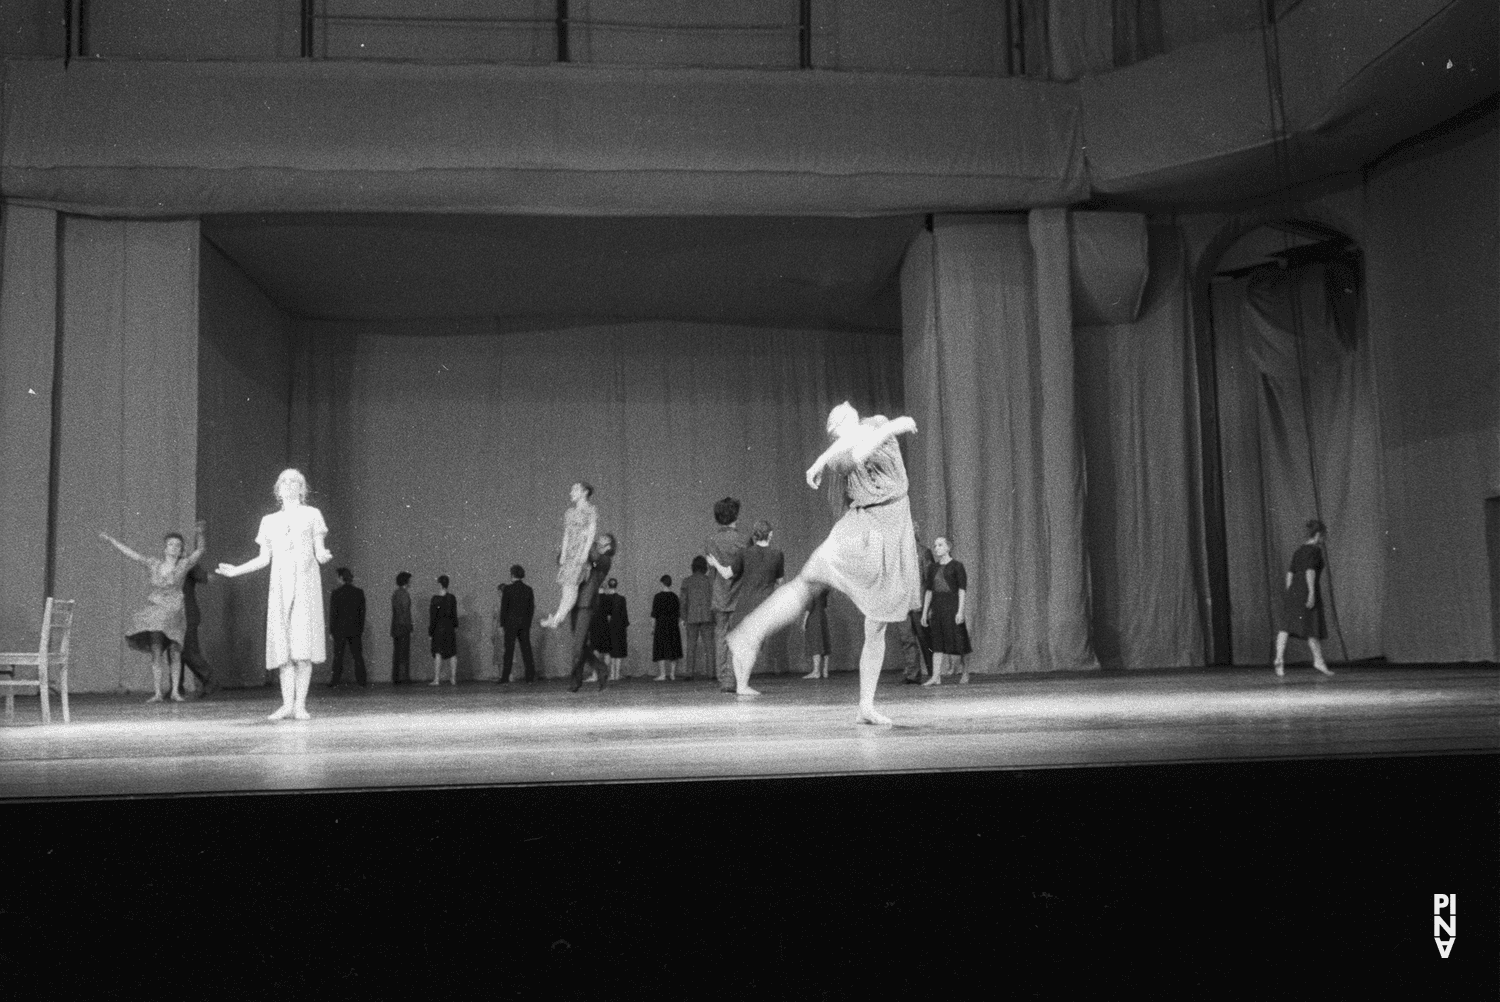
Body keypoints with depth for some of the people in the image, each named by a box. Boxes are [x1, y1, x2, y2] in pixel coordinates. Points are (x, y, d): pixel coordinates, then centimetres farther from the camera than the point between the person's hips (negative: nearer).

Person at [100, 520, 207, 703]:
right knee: (156, 653, -7)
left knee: (175, 654, 1)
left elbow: (199, 550, -13)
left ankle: (175, 692, 9)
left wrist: (200, 534, -31)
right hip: (154, 612, 1)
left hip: (175, 614, -1)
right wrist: (110, 540, 14)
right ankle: (157, 693, -8)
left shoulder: (184, 564, -1)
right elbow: (130, 553, 13)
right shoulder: (153, 564, 7)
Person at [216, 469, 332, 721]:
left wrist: (324, 555, -19)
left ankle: (301, 705, -7)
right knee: (283, 646, -3)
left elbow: (319, 552, 4)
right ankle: (287, 704, -2)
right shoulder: (270, 521, 17)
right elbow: (264, 559, 17)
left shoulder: (312, 515, 9)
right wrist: (235, 570, 8)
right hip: (280, 586, 3)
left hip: (305, 585, -3)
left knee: (303, 646, -9)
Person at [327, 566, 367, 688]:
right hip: (355, 629, 2)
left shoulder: (336, 593, -9)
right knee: (358, 655, 8)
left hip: (339, 629, -2)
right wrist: (361, 629, 10)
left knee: (338, 656, 5)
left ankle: (335, 682, 5)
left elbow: (333, 613, -7)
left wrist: (331, 631, 0)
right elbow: (362, 612, 3)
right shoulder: (359, 592, 0)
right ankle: (362, 681, 6)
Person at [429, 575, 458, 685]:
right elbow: (454, 614, 7)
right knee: (452, 653, 8)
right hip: (450, 627, 4)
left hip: (439, 627, -4)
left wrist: (430, 629, -5)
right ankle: (453, 678, 10)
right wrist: (455, 626, 17)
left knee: (438, 653, 0)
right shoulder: (452, 597, 1)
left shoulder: (436, 598, -13)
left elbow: (433, 615, -12)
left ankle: (437, 679, -1)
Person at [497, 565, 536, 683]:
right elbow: (531, 608, 7)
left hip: (511, 623, -3)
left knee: (509, 650, -1)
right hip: (525, 623, 3)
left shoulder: (507, 589, -8)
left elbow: (504, 608, -8)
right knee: (526, 648, 6)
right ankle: (530, 676, 4)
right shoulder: (528, 589, 4)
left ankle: (505, 677, -2)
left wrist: (502, 624, -2)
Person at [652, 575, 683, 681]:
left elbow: (654, 614, -8)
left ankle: (662, 674, -7)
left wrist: (652, 627, -2)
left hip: (661, 625, -4)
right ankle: (672, 674, 6)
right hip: (673, 625, 4)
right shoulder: (675, 596, 4)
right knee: (673, 650, 8)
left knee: (661, 649, -1)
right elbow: (679, 614, 9)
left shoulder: (658, 596, -8)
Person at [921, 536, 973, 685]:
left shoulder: (957, 566, -2)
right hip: (936, 607, 5)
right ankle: (936, 677, -6)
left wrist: (960, 611, -14)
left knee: (956, 640, 0)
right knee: (937, 643, -1)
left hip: (952, 606, -5)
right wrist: (924, 612, 10)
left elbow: (962, 590, -6)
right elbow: (929, 591, 15)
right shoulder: (932, 568, 13)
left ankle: (965, 672, 18)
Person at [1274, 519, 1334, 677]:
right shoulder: (1316, 550, -6)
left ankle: (1279, 658, -18)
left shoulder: (1299, 550, 17)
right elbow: (1310, 571, -19)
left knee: (1287, 626, -2)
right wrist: (1312, 593, -22)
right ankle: (1319, 661, 18)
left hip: (1293, 591, 7)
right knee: (1313, 628, 6)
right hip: (1307, 591, -7)